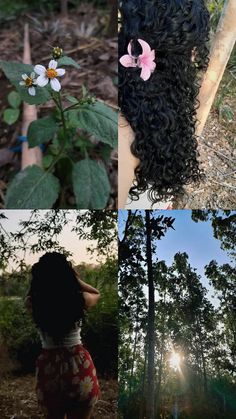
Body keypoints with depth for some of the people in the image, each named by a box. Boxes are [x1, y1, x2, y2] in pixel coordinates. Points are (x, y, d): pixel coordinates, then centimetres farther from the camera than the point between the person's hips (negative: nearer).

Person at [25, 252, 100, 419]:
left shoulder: (33, 302, -9)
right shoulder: (79, 299, -11)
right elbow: (97, 294, 13)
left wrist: (45, 273, 12)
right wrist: (76, 278, 12)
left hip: (48, 366, 1)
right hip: (78, 364, -1)